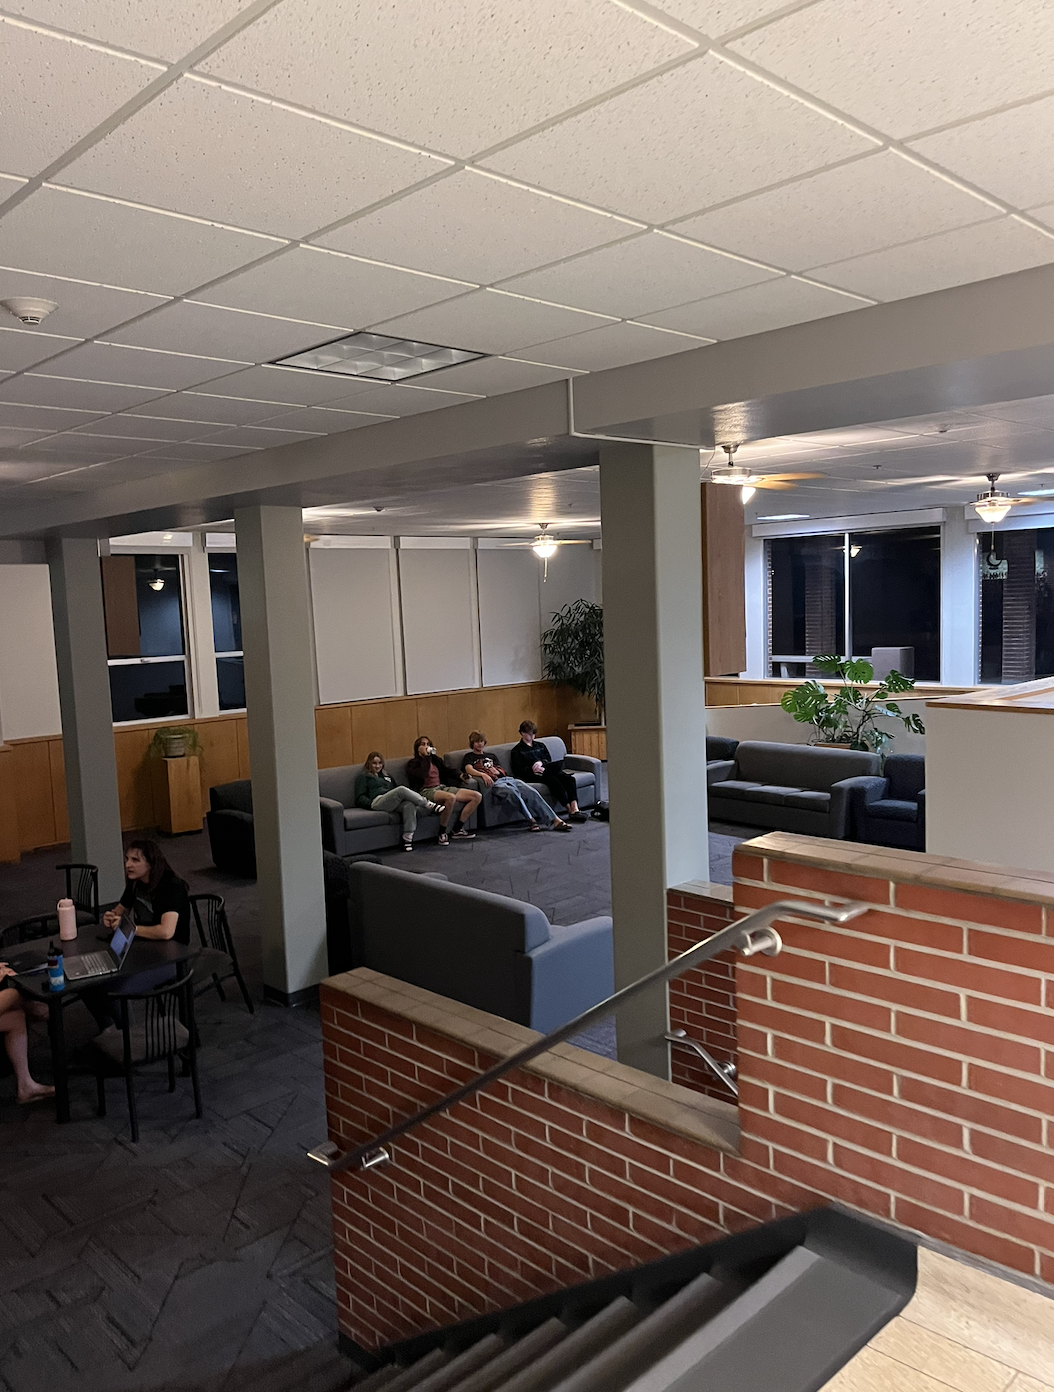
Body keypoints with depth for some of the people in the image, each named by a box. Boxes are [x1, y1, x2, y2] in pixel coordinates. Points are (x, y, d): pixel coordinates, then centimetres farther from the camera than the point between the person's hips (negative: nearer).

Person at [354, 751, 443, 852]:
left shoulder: (387, 776, 38)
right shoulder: (363, 777, 21)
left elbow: (397, 789, 33)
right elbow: (360, 798, 9)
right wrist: (371, 804, -13)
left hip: (393, 803, 5)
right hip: (377, 802, -5)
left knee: (410, 805, -33)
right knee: (402, 790, -34)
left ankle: (408, 838, -39)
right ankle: (430, 805, -29)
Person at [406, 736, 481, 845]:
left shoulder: (435, 759, 24)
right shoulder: (413, 763, 4)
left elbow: (447, 771, 23)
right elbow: (422, 774, -16)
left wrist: (460, 776, 4)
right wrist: (425, 757, -8)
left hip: (442, 787, 8)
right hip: (426, 791, -8)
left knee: (477, 796, -8)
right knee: (451, 797, -41)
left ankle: (457, 830, -5)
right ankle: (442, 833, -24)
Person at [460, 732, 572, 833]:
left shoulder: (491, 756, 33)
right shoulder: (469, 757, 16)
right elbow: (469, 769, -6)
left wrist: (497, 771, 0)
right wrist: (483, 774, -26)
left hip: (506, 778, 5)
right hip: (494, 783, -5)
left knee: (532, 792, -20)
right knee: (513, 792, -38)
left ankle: (555, 821, -29)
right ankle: (532, 821, -39)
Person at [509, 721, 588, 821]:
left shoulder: (540, 745, 30)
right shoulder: (516, 751, 13)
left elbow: (548, 760, 16)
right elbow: (517, 770, 1)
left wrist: (541, 762, -9)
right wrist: (532, 769, -17)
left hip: (547, 770, 5)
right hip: (532, 775, -5)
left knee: (569, 778, -26)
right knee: (553, 780, -37)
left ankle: (575, 808, -43)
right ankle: (570, 809, -42)